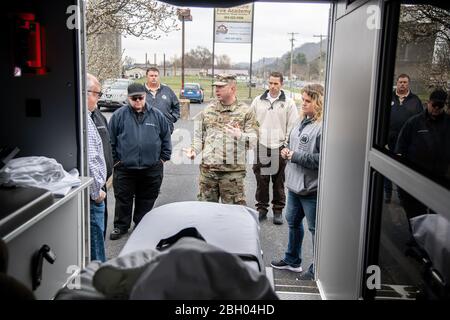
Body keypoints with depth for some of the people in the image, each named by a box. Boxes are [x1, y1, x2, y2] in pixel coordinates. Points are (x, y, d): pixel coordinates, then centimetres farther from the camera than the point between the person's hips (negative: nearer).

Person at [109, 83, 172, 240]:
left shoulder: (157, 115, 2)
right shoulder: (119, 115, -2)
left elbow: (166, 138, 9)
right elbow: (111, 140, 3)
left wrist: (163, 158, 5)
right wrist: (115, 160, 1)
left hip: (151, 168, 1)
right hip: (125, 168, -1)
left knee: (147, 199, 12)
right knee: (123, 199, 8)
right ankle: (121, 226, 24)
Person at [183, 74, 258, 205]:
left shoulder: (245, 111, -1)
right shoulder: (208, 110, 11)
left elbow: (253, 138, -5)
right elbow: (199, 135, 16)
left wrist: (240, 136, -24)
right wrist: (194, 150, -1)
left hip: (233, 170, -4)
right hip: (207, 169, 4)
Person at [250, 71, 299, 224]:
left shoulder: (288, 103, 1)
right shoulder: (258, 101, 9)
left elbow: (293, 126, 1)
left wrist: (286, 144, -7)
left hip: (279, 148, -2)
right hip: (261, 147, 2)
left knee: (279, 182, 5)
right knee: (261, 180, 7)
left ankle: (278, 210, 16)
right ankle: (262, 208, 20)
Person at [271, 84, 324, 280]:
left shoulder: (323, 127, -20)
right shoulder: (303, 122, 10)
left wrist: (296, 156, -21)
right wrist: (287, 151, 4)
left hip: (312, 189, -10)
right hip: (295, 184, 10)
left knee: (315, 229, 5)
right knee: (293, 221, 22)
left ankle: (317, 270, 22)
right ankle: (292, 260, 41)